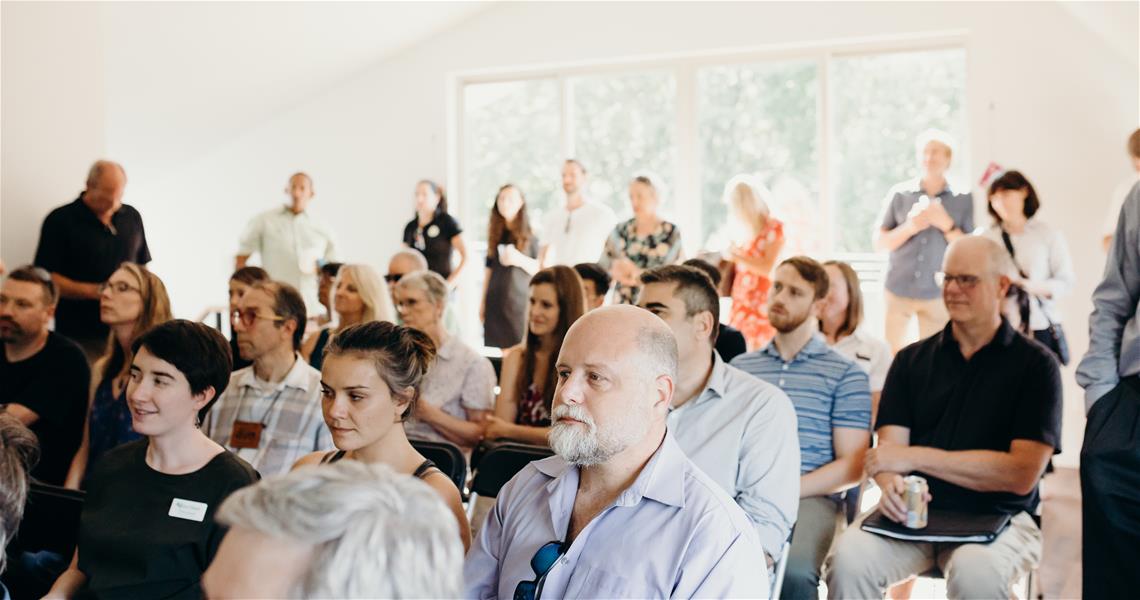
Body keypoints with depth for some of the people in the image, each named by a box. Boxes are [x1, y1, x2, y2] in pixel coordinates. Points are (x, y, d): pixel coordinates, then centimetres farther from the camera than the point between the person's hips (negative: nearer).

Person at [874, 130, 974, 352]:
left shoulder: (963, 199, 1)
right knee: (889, 352, 5)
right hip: (897, 290, 1)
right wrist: (909, 228, -14)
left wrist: (946, 224, -16)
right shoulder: (899, 193, 2)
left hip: (937, 293, 0)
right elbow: (879, 243, 2)